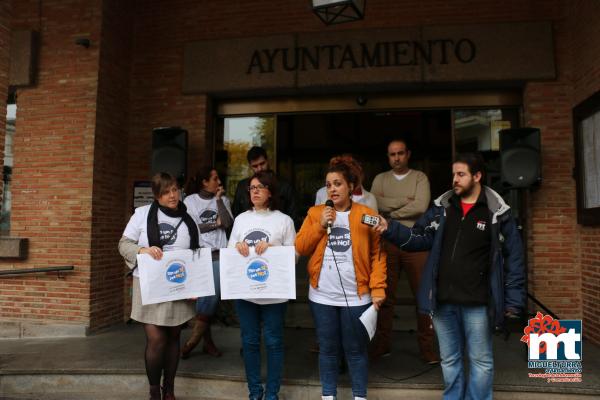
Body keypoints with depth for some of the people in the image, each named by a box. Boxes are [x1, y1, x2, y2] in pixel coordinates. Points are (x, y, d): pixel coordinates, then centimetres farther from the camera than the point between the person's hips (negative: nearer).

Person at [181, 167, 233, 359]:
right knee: (203, 298, 3)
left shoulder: (223, 200, 7)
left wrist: (218, 200, -6)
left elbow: (228, 224, -7)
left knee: (213, 297, -4)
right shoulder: (190, 201, 2)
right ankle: (207, 341, 16)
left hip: (218, 254, 1)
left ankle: (194, 339, 12)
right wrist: (215, 223, -3)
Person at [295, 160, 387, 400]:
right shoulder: (315, 213, 5)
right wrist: (320, 225, -11)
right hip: (322, 296, 2)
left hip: (356, 296, -2)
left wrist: (377, 288, -10)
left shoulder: (366, 214, -1)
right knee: (327, 349, 13)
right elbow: (300, 248, 1)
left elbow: (377, 254, -3)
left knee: (356, 350, 10)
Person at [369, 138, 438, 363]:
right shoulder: (380, 179, 12)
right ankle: (382, 344, 17)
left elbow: (421, 207, -11)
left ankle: (427, 347, 11)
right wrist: (404, 201, -10)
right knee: (385, 295, 6)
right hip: (387, 242, 2)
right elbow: (374, 203, -6)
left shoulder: (420, 178, 5)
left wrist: (391, 213, -6)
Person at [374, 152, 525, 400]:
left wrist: (513, 300, -5)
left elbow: (514, 257, -3)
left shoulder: (496, 211, -6)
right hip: (443, 301, 4)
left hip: (477, 303, -3)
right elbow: (420, 238, 3)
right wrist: (390, 229, -13)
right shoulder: (442, 206, 4)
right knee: (449, 360, 18)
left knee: (481, 361, 12)